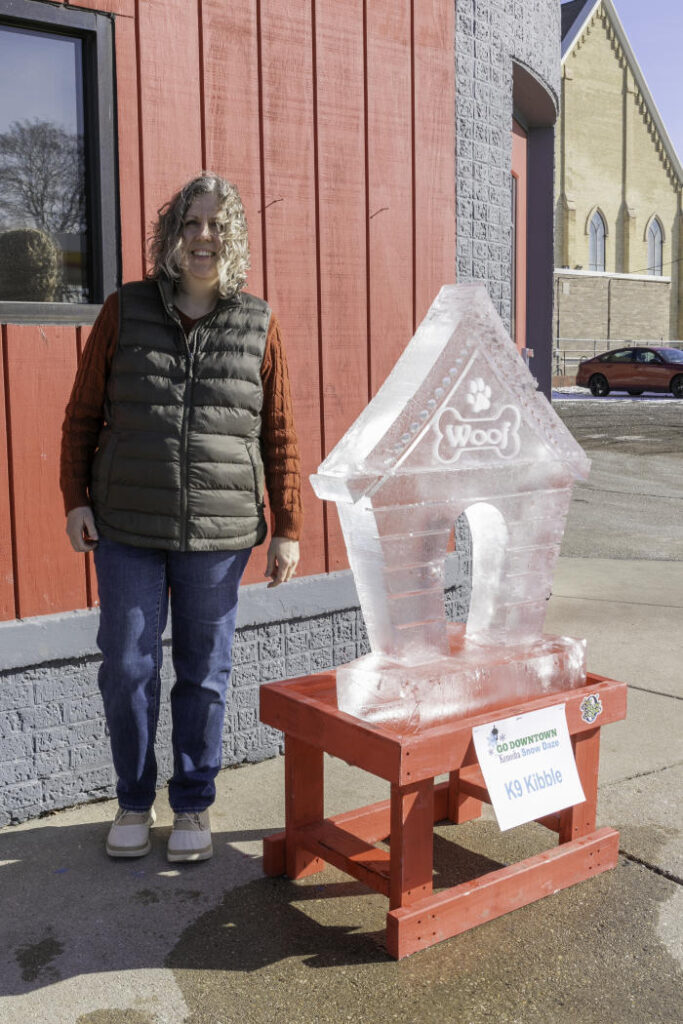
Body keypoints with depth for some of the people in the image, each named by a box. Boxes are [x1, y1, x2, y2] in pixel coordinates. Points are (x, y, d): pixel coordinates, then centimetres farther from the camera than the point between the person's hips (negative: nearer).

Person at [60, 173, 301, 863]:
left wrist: (287, 528, 1)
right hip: (127, 530, 1)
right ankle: (133, 803, 26)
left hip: (219, 534, 0)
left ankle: (193, 806, 25)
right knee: (126, 668, 5)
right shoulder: (125, 311, 4)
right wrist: (76, 498, 0)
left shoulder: (258, 324, 3)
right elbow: (82, 414, 8)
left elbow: (279, 437, 4)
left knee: (204, 673, 8)